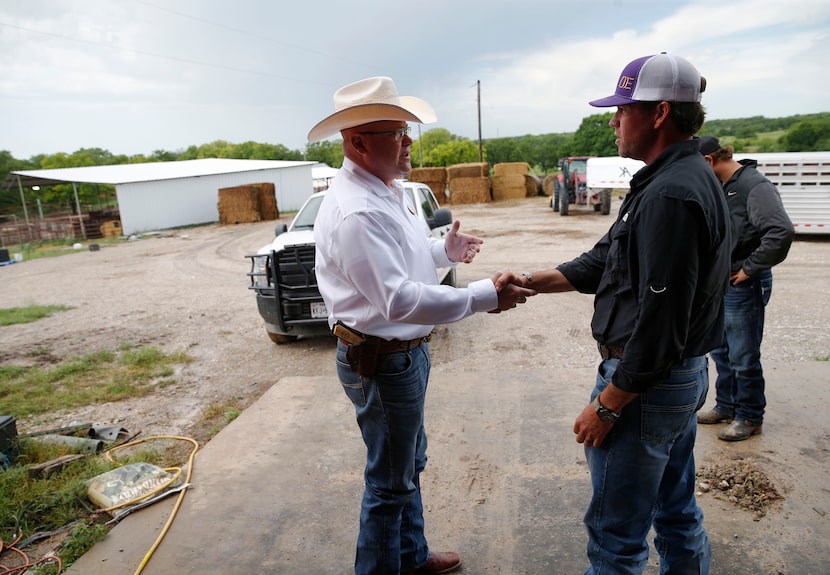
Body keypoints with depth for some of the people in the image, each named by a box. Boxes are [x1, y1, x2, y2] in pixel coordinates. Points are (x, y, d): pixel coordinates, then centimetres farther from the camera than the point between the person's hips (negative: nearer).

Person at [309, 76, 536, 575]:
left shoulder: (387, 190, 6)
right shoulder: (355, 212, -27)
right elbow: (400, 300, -32)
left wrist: (444, 251, 9)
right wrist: (485, 297, -29)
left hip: (406, 350, 10)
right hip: (382, 361, -10)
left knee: (410, 462, 25)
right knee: (391, 481, 9)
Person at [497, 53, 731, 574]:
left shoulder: (670, 194, -24)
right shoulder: (691, 178, 10)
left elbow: (659, 322, -26)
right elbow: (605, 262, 11)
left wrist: (607, 405, -18)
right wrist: (530, 281, 2)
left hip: (646, 385, -10)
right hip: (684, 375, 10)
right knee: (678, 513, 26)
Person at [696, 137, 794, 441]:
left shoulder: (755, 186, -16)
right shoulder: (719, 187, 9)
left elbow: (781, 232, -26)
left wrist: (750, 268, -17)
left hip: (743, 286, -8)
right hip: (718, 283, 9)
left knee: (743, 357, 4)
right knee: (720, 352, 18)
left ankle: (749, 417, 20)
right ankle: (726, 407, 33)